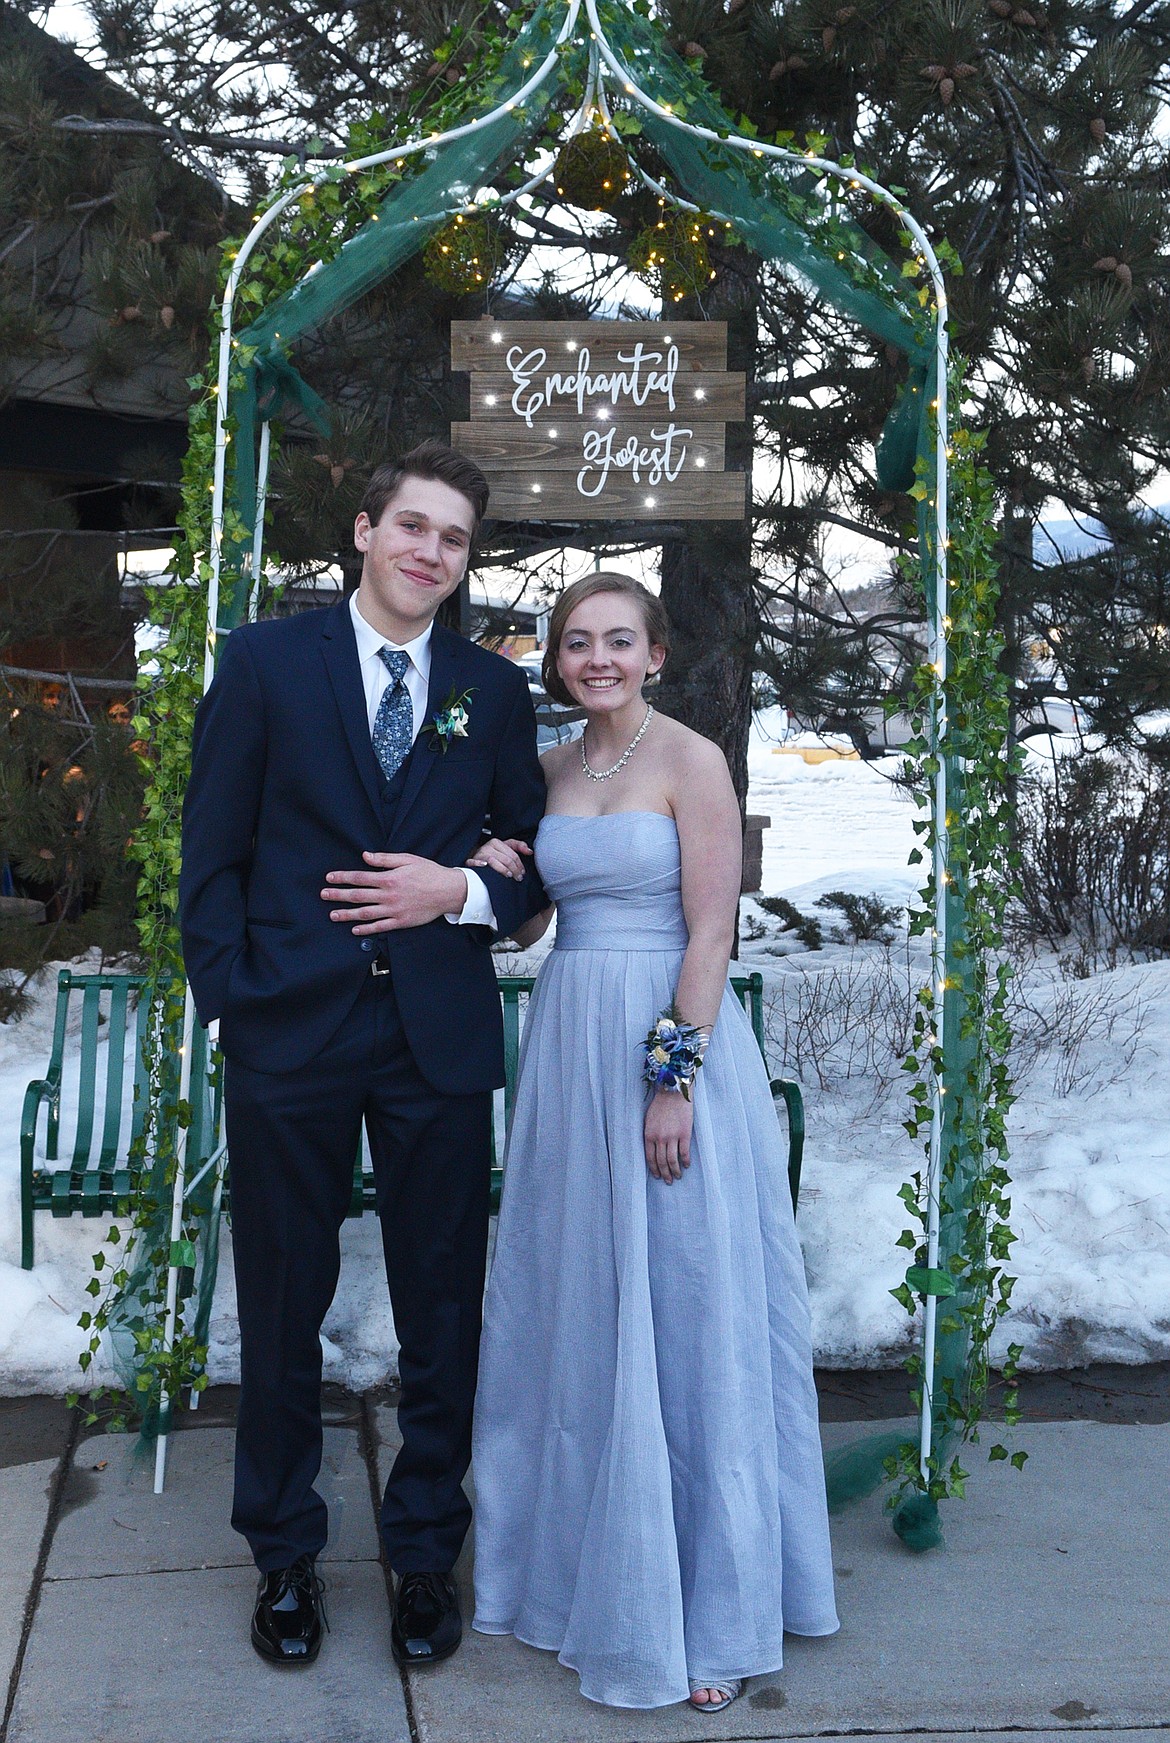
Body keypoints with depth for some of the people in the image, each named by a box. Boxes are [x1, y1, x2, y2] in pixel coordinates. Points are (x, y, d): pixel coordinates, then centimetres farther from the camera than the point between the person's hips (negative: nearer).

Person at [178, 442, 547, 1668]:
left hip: (441, 1037, 2)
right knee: (283, 1304, 11)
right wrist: (228, 999, -7)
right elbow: (212, 849, 0)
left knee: (442, 1307, 10)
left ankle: (425, 1552, 30)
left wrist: (462, 892, -10)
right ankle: (284, 1555, 31)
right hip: (290, 1030, -1)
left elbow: (537, 856, 10)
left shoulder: (494, 689, 8)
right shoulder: (265, 661, 2)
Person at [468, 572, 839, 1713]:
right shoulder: (550, 769, 11)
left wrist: (675, 1080, -18)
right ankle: (583, 1561, 30)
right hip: (566, 1042, 6)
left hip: (672, 1040, -6)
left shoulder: (691, 760, -7)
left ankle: (710, 1607, 18)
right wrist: (498, 877, -3)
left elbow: (712, 932, -12)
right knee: (573, 1311, 12)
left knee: (681, 1317, 2)